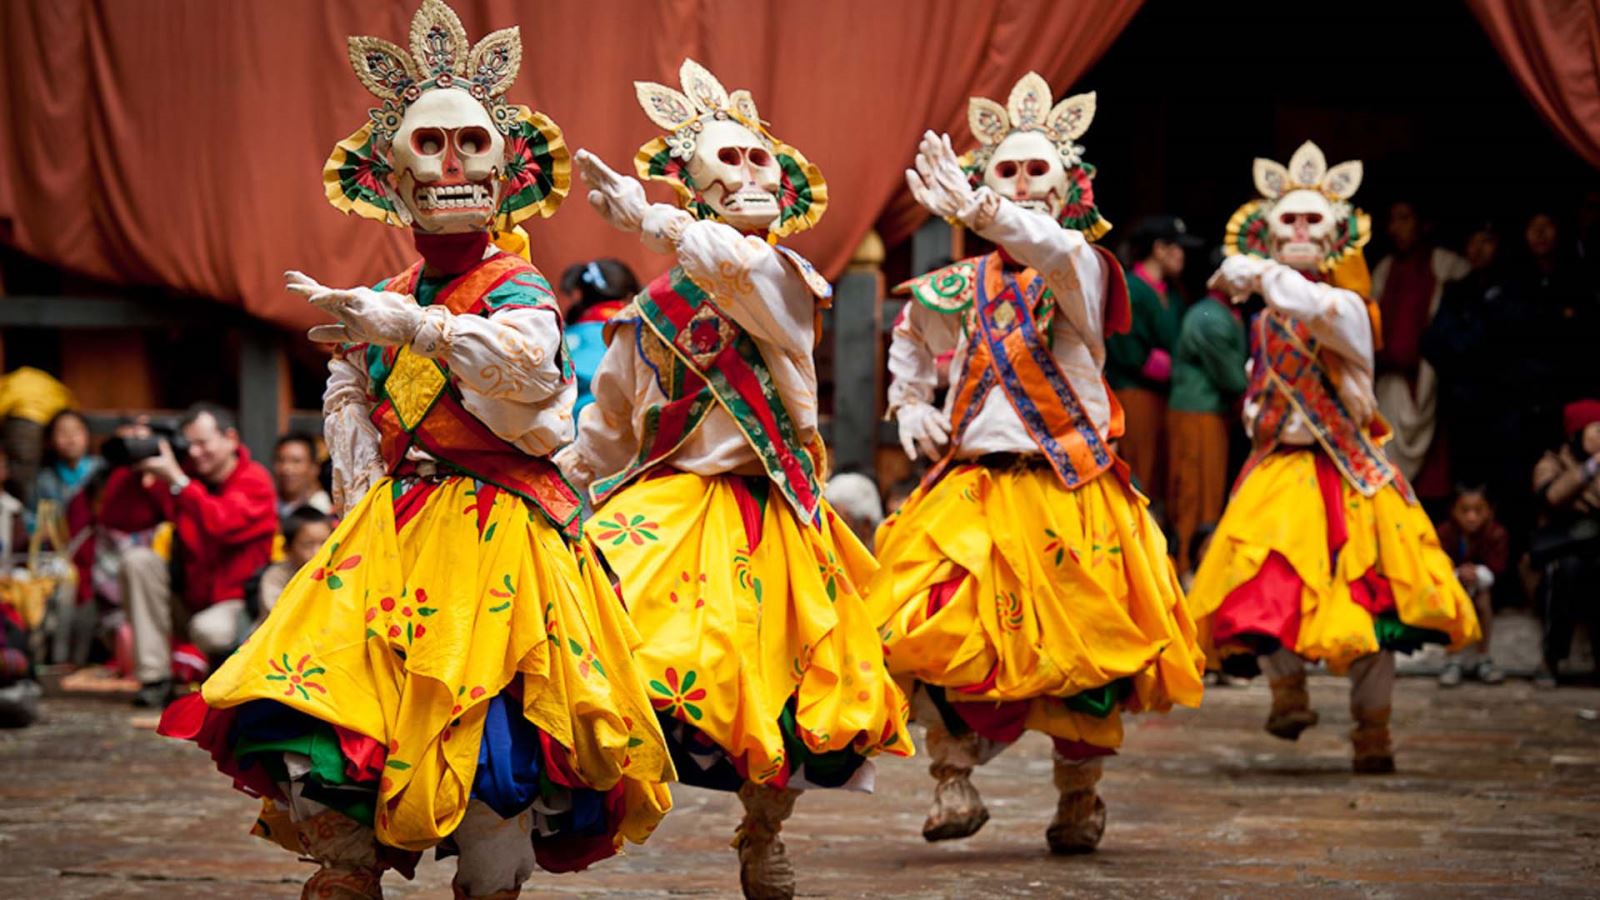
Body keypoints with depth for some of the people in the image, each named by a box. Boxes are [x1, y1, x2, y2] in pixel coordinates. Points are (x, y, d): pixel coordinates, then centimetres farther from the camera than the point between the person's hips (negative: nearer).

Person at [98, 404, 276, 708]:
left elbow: (220, 525, -31)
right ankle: (155, 679, -15)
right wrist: (132, 467, -15)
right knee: (138, 559, -17)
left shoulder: (254, 481, -11)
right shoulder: (181, 473, 1)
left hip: (237, 602, -5)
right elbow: (116, 518, -4)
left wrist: (176, 480, -33)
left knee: (208, 630, -36)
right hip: (187, 600, 5)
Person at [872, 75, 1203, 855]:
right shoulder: (966, 285, 9)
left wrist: (977, 211, -46)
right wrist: (909, 405, 14)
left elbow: (1058, 250, -31)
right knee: (928, 635, -12)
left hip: (1067, 492, -3)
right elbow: (909, 332, 31)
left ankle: (1078, 799, 20)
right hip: (972, 488, 3)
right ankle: (955, 782, -1)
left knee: (1076, 645, 1)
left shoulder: (1083, 271, -4)